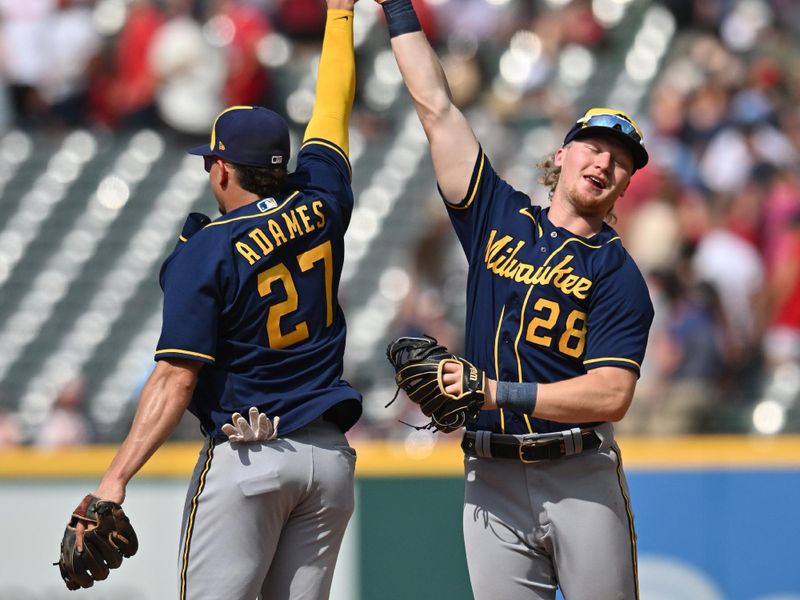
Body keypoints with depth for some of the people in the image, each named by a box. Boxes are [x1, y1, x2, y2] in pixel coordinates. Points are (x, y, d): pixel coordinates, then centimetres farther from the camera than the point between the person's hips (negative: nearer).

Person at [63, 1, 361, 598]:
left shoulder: (205, 252, -8)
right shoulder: (318, 207, 5)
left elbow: (175, 380, -15)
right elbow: (333, 106, 21)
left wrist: (117, 479, -17)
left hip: (247, 457, -5)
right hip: (330, 456, 5)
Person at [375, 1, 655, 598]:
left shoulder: (618, 274, 0)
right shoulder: (500, 218, 11)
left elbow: (612, 394, -12)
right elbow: (435, 106, 13)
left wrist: (500, 393, -17)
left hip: (581, 481, -3)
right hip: (492, 483, 3)